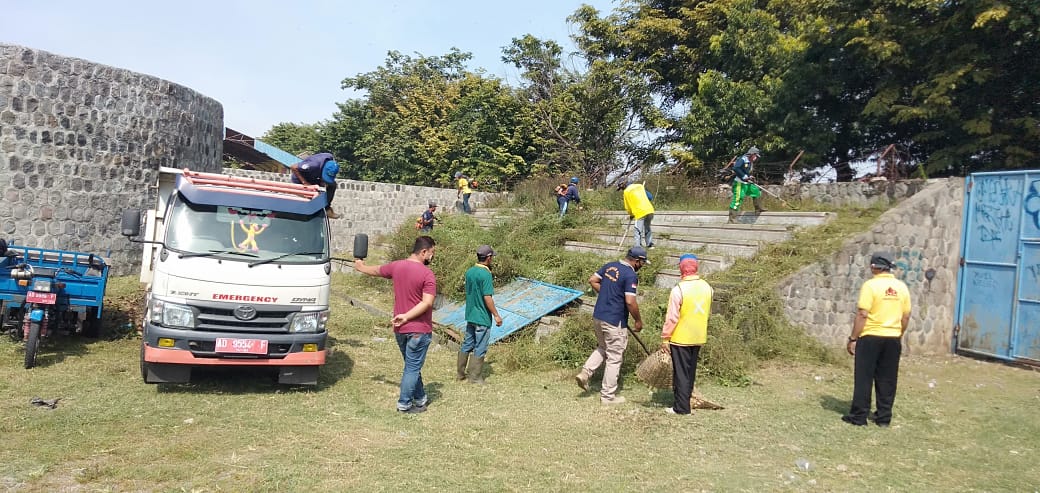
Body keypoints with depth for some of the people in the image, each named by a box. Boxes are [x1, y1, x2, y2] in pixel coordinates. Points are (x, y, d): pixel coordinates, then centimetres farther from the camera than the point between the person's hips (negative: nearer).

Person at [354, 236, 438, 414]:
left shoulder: (396, 266, 3)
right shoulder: (427, 274, -15)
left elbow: (375, 270, 22)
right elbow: (427, 302, -25)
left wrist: (360, 267, 42)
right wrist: (407, 316, -20)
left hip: (400, 330, 6)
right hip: (419, 329, -6)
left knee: (412, 366, 20)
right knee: (412, 368, 4)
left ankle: (420, 399, 30)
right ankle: (404, 404, 10)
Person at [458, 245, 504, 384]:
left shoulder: (469, 272, 5)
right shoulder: (486, 274, -18)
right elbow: (487, 297, -21)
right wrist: (496, 315, -13)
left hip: (470, 315, 8)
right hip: (482, 318, -7)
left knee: (467, 344, 15)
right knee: (480, 349, 3)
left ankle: (461, 373, 24)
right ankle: (475, 377, 10)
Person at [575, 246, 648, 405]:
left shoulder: (610, 266, 6)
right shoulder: (631, 275, -17)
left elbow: (592, 280, 14)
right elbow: (630, 302, -21)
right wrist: (638, 321, -7)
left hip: (597, 317, 7)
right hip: (615, 322, -7)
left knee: (602, 348, 27)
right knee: (614, 358, 5)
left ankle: (585, 372, 9)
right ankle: (608, 395, 14)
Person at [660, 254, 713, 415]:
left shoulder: (678, 289, -19)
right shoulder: (706, 287, 0)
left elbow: (672, 317, -17)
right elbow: (707, 312, 12)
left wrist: (665, 338, -10)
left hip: (681, 338, -6)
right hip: (699, 337, 6)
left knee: (681, 372, 2)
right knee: (691, 370, 17)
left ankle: (681, 407, 6)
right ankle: (685, 398, 29)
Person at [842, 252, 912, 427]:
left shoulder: (871, 285, -11)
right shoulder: (902, 287, 5)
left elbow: (862, 315, -15)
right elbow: (906, 317, 9)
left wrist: (852, 338, -10)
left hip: (871, 337, -5)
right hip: (893, 339, 5)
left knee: (863, 378, 2)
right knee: (887, 380, 11)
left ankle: (858, 416, 4)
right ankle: (884, 417, 16)